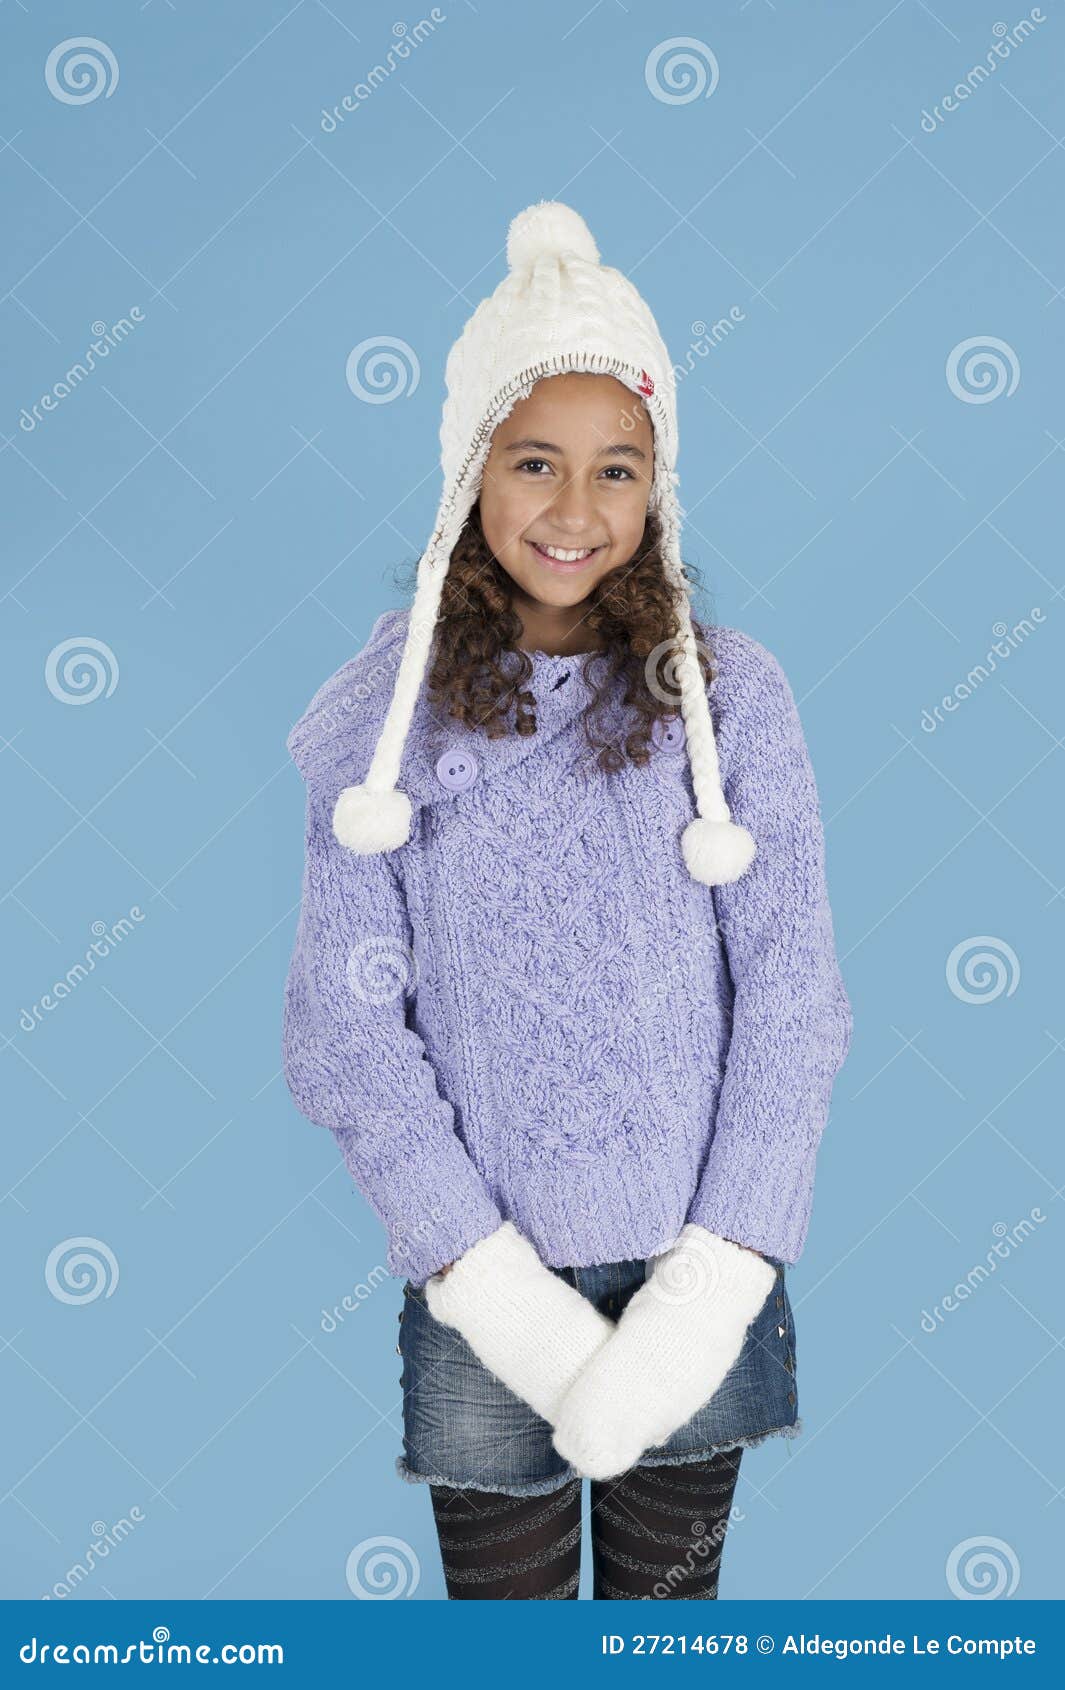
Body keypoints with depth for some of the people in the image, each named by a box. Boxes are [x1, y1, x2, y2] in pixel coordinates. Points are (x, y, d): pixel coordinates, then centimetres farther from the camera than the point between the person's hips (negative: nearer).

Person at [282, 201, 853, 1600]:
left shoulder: (729, 692, -4)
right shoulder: (392, 707, -5)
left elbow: (792, 989, -5)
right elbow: (349, 1021, -7)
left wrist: (710, 1287, -12)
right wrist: (498, 1289, -13)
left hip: (701, 1271, 1)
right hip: (483, 1281, 0)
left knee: (669, 1593, 20)